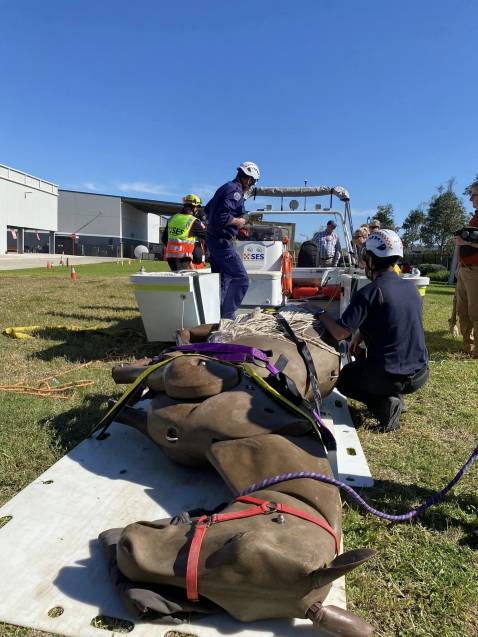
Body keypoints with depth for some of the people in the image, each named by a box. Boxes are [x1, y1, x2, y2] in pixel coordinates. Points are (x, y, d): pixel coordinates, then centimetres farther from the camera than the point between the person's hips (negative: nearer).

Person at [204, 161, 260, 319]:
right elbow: (223, 217, -26)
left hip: (212, 239, 10)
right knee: (240, 278, -7)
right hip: (221, 241, -10)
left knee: (222, 278, 16)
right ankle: (227, 315, -5)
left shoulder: (226, 187, 15)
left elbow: (207, 209, 24)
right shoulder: (236, 191, -16)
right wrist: (238, 221, -11)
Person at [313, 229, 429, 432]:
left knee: (344, 378, 22)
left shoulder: (369, 292, -17)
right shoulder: (411, 287, 4)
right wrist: (359, 335, 16)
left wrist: (322, 316, -2)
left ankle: (383, 403, -1)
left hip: (387, 376, -7)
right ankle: (395, 396, 15)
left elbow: (339, 333, -19)